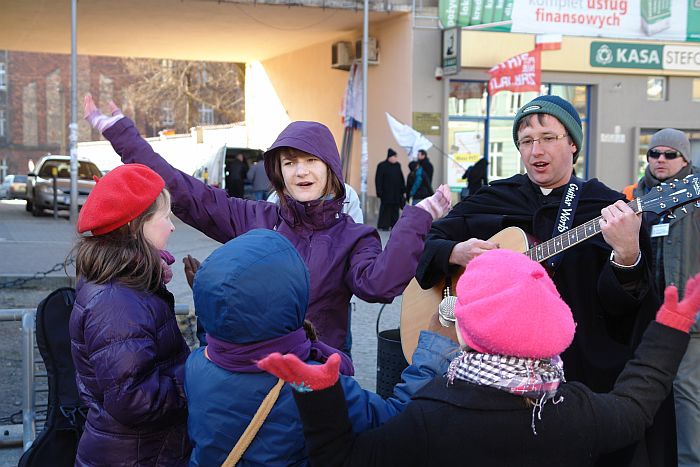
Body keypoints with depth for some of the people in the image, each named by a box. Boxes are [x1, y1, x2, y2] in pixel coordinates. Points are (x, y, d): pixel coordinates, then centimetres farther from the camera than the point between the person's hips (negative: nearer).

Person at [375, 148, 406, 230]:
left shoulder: (397, 165, 12)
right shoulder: (382, 166, -4)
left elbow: (401, 179, 16)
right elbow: (378, 179, -7)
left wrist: (403, 189, 10)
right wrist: (379, 192, -14)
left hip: (397, 192, 6)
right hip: (386, 192, -5)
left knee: (395, 209, 5)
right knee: (386, 209, -4)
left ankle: (394, 225, 9)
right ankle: (383, 225, 1)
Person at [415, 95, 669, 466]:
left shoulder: (609, 208, 1)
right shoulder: (492, 200, 8)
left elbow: (616, 308, -7)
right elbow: (422, 242, 8)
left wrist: (627, 257, -27)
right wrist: (456, 253, -11)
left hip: (585, 367, -1)